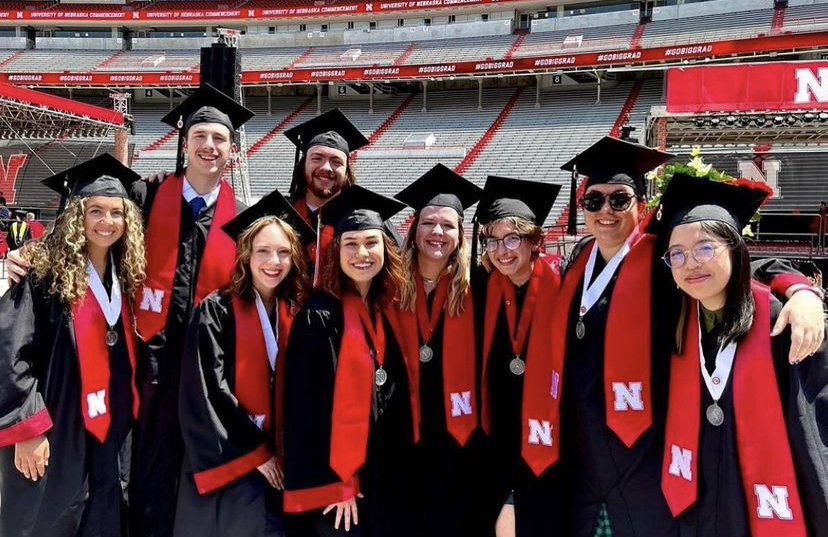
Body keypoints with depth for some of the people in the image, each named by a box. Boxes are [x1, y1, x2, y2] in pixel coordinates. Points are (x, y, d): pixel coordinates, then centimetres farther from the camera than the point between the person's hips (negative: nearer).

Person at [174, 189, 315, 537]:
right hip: (230, 464, -4)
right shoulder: (217, 310, -6)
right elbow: (207, 393, -11)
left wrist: (282, 454, 0)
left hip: (278, 462, 4)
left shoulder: (294, 314, 8)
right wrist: (254, 451, -12)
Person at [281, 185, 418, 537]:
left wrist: (405, 464, 9)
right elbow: (308, 405, -14)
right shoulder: (320, 315, -12)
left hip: (390, 473, 6)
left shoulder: (388, 311, 7)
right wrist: (333, 482, -17)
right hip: (340, 473, -6)